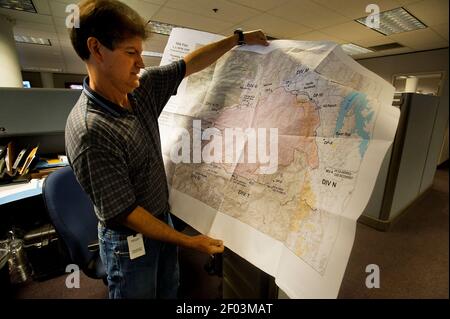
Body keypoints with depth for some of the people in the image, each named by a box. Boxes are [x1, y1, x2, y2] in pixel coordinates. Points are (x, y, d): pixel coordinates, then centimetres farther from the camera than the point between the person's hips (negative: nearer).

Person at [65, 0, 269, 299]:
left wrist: (239, 37, 4)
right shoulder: (89, 133, -30)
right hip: (129, 240, -6)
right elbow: (124, 213, -24)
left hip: (163, 217, 7)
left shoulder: (141, 87, -8)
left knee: (170, 290, 27)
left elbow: (190, 63, 2)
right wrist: (189, 241, -19)